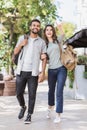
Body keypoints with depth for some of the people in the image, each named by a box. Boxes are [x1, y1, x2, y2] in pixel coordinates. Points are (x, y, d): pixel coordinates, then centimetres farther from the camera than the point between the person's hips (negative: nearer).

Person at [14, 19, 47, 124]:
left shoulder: (42, 42, 6)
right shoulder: (22, 38, 9)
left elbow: (44, 58, 4)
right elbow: (15, 52, 8)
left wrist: (42, 73, -6)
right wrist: (21, 44, -10)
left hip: (33, 72, -1)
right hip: (21, 71, 1)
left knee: (32, 95, 0)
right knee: (19, 93, 7)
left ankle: (29, 115, 12)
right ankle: (23, 107, 35)